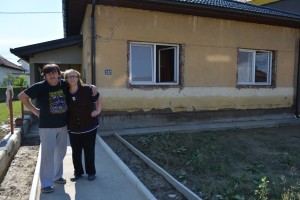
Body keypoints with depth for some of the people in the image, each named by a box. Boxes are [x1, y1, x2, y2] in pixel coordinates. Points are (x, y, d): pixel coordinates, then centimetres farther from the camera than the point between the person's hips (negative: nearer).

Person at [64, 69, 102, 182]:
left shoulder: (87, 90, -14)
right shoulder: (65, 93, -6)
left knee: (89, 151, 8)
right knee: (75, 151, 12)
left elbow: (99, 98, 1)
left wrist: (98, 110, -6)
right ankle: (78, 172, 31)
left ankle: (91, 172, 26)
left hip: (89, 126, -2)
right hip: (73, 128, 3)